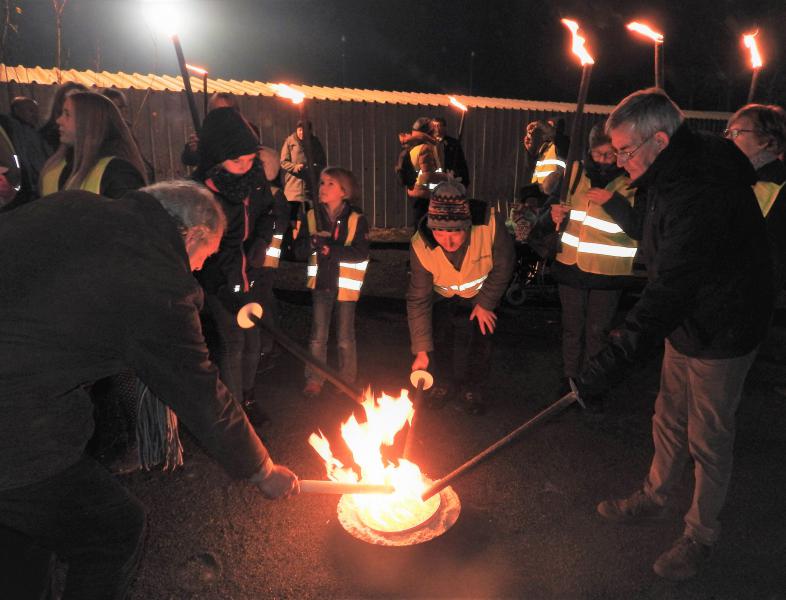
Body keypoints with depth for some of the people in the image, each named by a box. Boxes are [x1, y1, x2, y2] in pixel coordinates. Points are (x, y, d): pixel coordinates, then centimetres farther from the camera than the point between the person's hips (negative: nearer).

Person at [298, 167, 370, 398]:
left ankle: (347, 380, 29)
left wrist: (331, 249, -26)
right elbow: (300, 249, -3)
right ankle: (314, 379, 22)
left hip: (345, 285, -2)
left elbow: (362, 252, -19)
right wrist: (313, 243, -25)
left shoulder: (357, 220, -11)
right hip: (321, 283, 2)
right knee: (318, 335, 7)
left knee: (345, 336, 11)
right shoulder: (312, 216, -1)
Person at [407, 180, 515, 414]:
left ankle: (473, 390, 22)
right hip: (445, 296, 1)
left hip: (482, 293, 0)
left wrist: (486, 302, -12)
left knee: (479, 342, -4)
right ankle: (446, 383, 29)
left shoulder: (491, 223, -40)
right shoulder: (421, 246, -35)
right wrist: (421, 351, -23)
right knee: (442, 341, 0)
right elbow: (418, 300, -25)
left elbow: (503, 266, -20)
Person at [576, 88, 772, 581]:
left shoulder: (700, 192, -32)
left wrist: (609, 365, -40)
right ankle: (657, 499, 43)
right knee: (669, 420, 21)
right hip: (687, 323, 9)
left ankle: (701, 535, 30)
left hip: (722, 335, -9)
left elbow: (669, 294, -38)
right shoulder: (673, 175, 0)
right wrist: (613, 204, 9)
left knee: (708, 438, 8)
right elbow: (654, 235, 19)